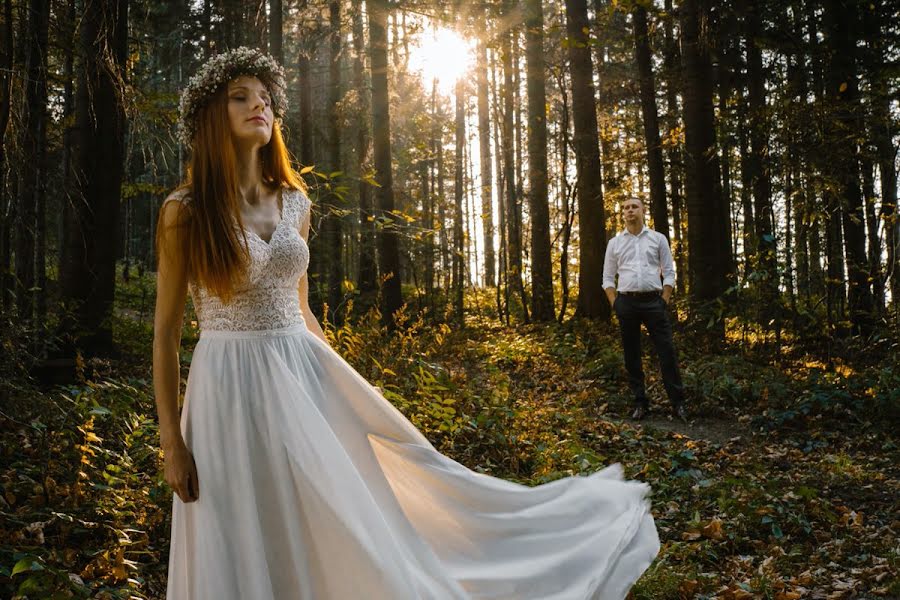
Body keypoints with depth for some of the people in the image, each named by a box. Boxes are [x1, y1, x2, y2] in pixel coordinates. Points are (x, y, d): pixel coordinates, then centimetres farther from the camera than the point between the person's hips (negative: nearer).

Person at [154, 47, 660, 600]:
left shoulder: (295, 203, 7)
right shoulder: (185, 212, -6)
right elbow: (167, 331, -4)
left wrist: (351, 386, 15)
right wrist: (172, 441, -8)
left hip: (302, 381, 4)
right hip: (229, 391, -4)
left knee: (347, 537, 10)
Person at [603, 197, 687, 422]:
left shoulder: (658, 239, 7)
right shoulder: (614, 243, 10)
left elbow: (669, 272, 5)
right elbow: (608, 278, 11)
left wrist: (664, 301, -4)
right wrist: (615, 304, -1)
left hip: (653, 300, -2)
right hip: (627, 302, 2)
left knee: (667, 352, -6)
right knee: (631, 355, 5)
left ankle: (678, 403, 0)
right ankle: (640, 403, 14)